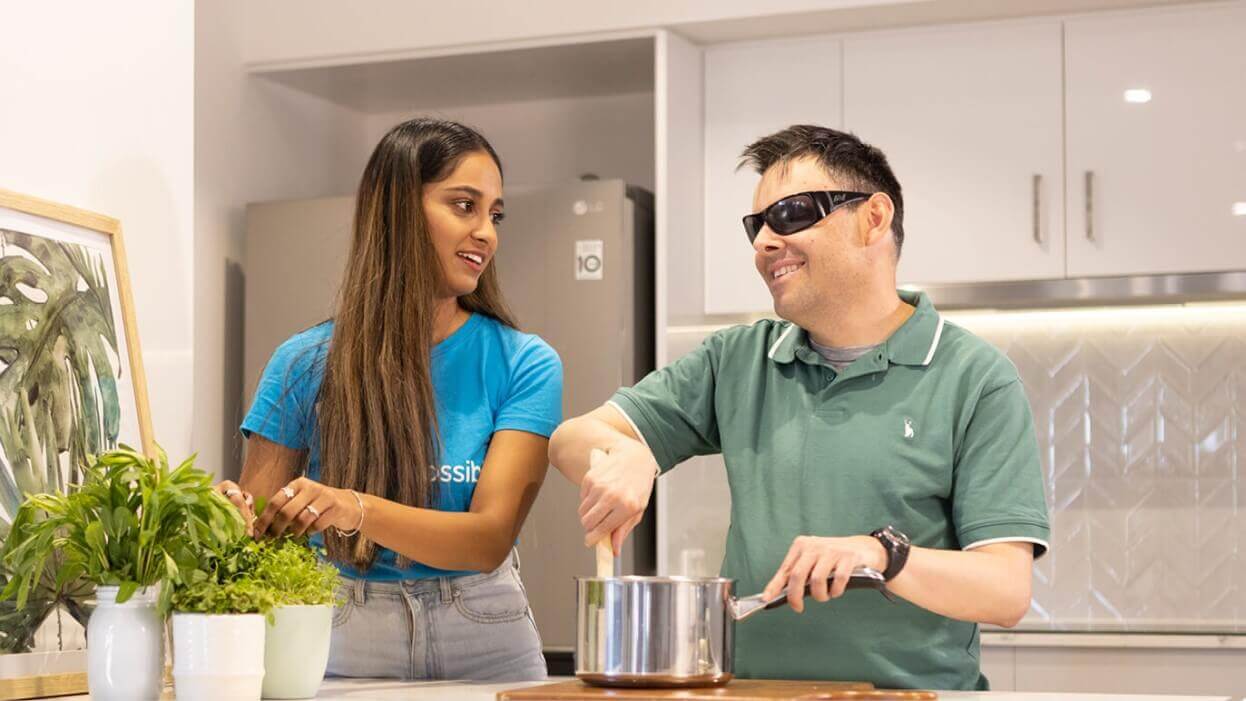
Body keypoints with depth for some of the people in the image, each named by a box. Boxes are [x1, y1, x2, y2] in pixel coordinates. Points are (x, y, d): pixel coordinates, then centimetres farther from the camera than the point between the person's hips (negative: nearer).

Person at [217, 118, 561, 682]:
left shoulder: (524, 365, 0)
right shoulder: (306, 365, 3)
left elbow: (491, 537, -11)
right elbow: (259, 525, 5)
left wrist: (355, 510, -27)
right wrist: (232, 519, -19)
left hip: (483, 644, -1)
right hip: (347, 643, 1)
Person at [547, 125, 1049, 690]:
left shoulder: (976, 380, 1)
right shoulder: (735, 362, 14)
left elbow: (1008, 590, -6)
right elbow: (573, 439, 12)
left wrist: (882, 555, -22)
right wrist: (621, 454, -11)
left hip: (912, 691, -5)